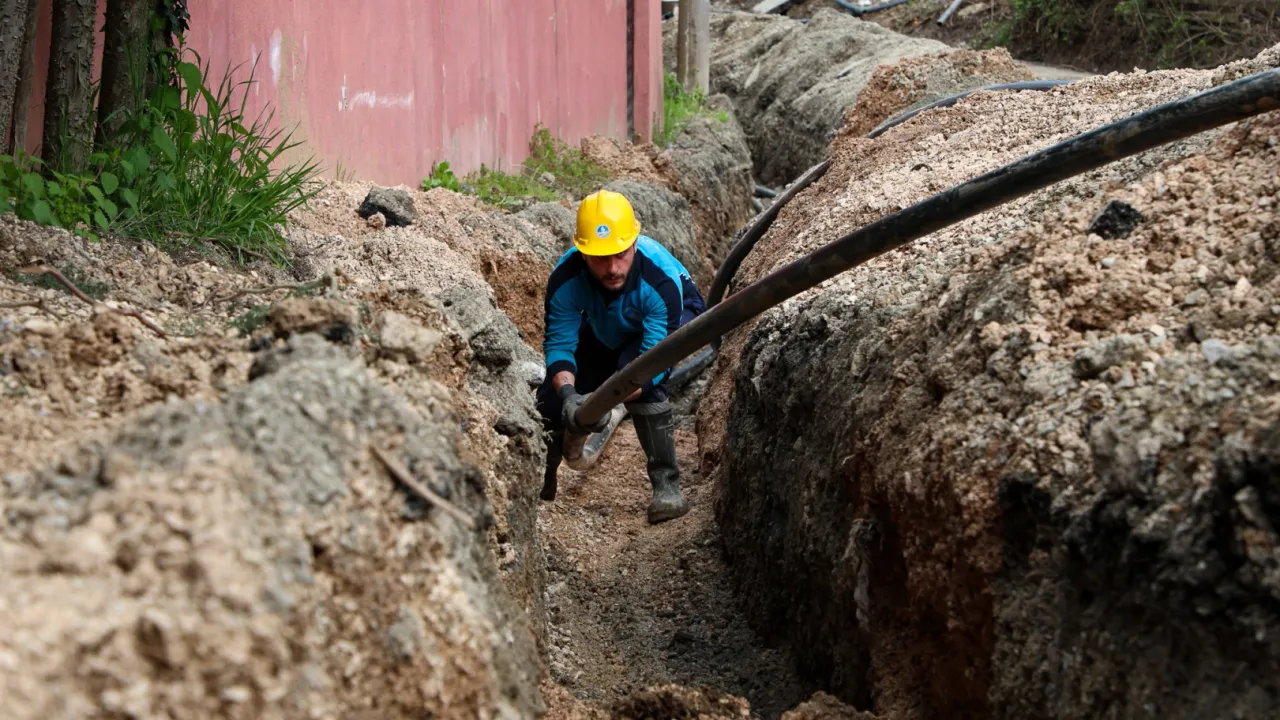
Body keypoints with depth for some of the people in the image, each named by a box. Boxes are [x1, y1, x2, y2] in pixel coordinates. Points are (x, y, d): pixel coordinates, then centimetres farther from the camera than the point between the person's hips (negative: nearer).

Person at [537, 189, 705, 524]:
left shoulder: (660, 278, -42)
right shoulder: (565, 279, -33)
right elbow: (559, 344, -27)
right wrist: (567, 392, -47)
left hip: (675, 318, -4)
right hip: (606, 333, 4)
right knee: (552, 397, -8)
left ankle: (666, 483, -27)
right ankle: (541, 477, 27)